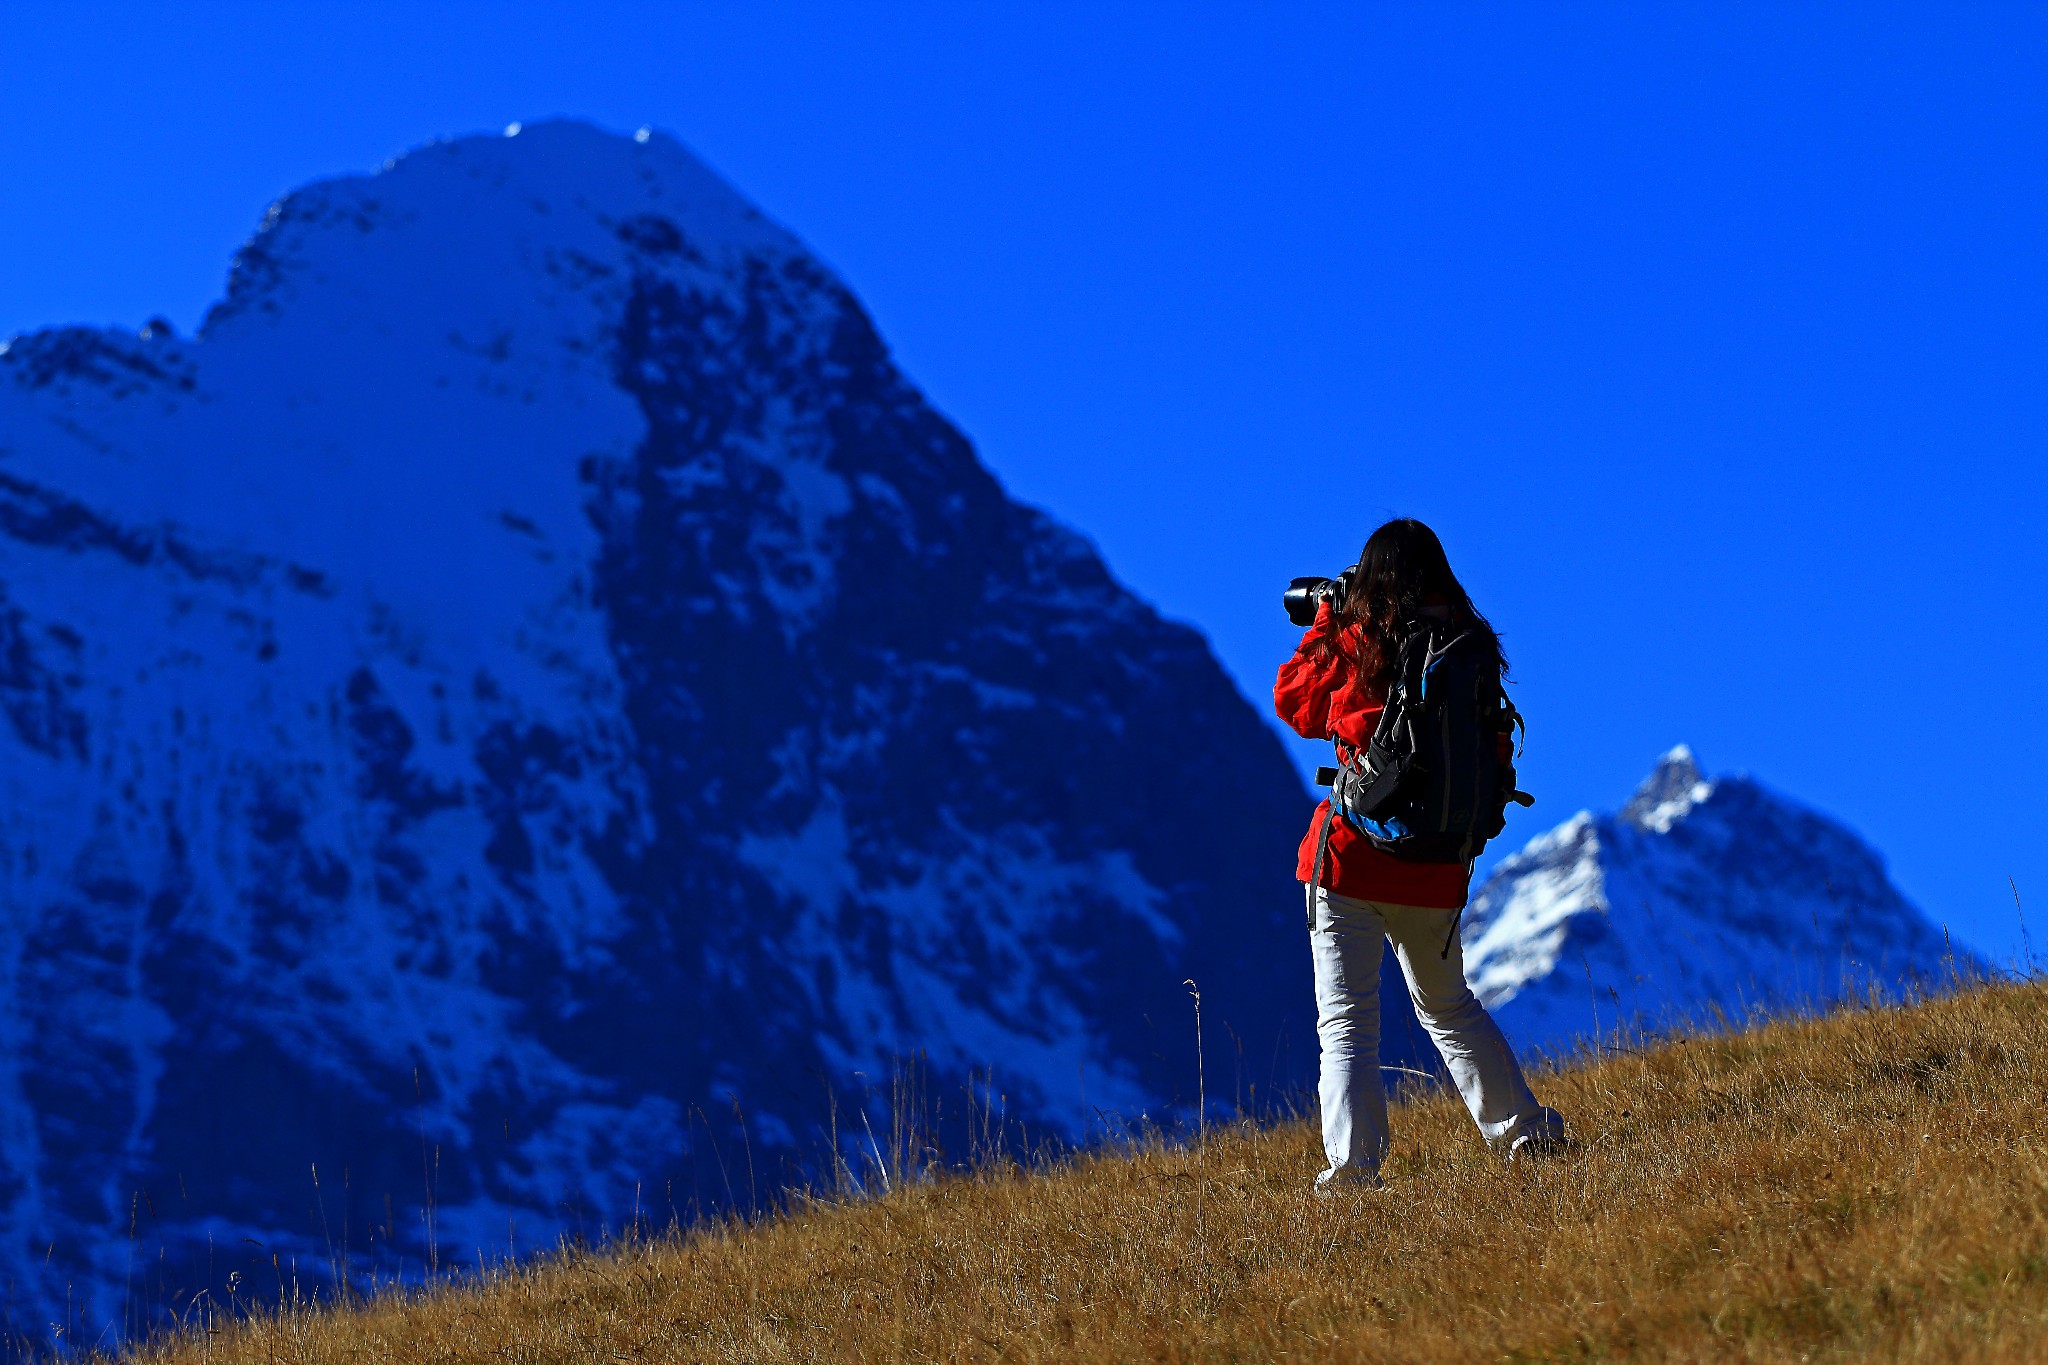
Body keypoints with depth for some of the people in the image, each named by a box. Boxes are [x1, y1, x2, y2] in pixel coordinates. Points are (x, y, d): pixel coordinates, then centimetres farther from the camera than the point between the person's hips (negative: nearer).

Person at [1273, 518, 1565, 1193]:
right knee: (1449, 1007, 25)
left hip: (1351, 857, -4)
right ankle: (1525, 1128, 29)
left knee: (1346, 1022, -3)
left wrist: (1324, 622, 16)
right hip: (1436, 868, 4)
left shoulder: (1355, 644, -9)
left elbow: (1295, 703, 7)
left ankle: (1352, 1168, -14)